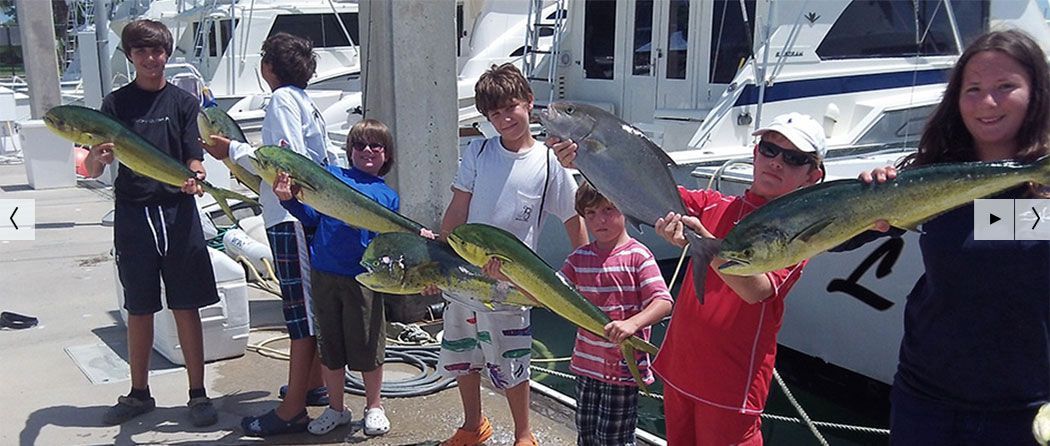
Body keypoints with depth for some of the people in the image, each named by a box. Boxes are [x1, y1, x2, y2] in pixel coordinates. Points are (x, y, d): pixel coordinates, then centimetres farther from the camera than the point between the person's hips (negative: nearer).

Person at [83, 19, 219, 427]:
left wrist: (194, 177, -25)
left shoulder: (184, 103, 4)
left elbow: (194, 161, -1)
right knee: (139, 310, 10)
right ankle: (139, 394, 25)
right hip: (132, 215, 1)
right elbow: (91, 170, -2)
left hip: (178, 213, -1)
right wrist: (98, 157, -25)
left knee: (186, 307, 2)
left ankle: (198, 394, 12)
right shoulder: (116, 103, 5)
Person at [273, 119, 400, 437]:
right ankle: (335, 409, 29)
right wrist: (289, 199, -10)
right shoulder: (331, 176, 10)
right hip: (324, 275, 1)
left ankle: (374, 407, 26)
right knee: (329, 344, 12)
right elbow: (311, 216, 6)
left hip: (363, 278, -1)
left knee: (367, 344, 5)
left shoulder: (388, 196, 10)